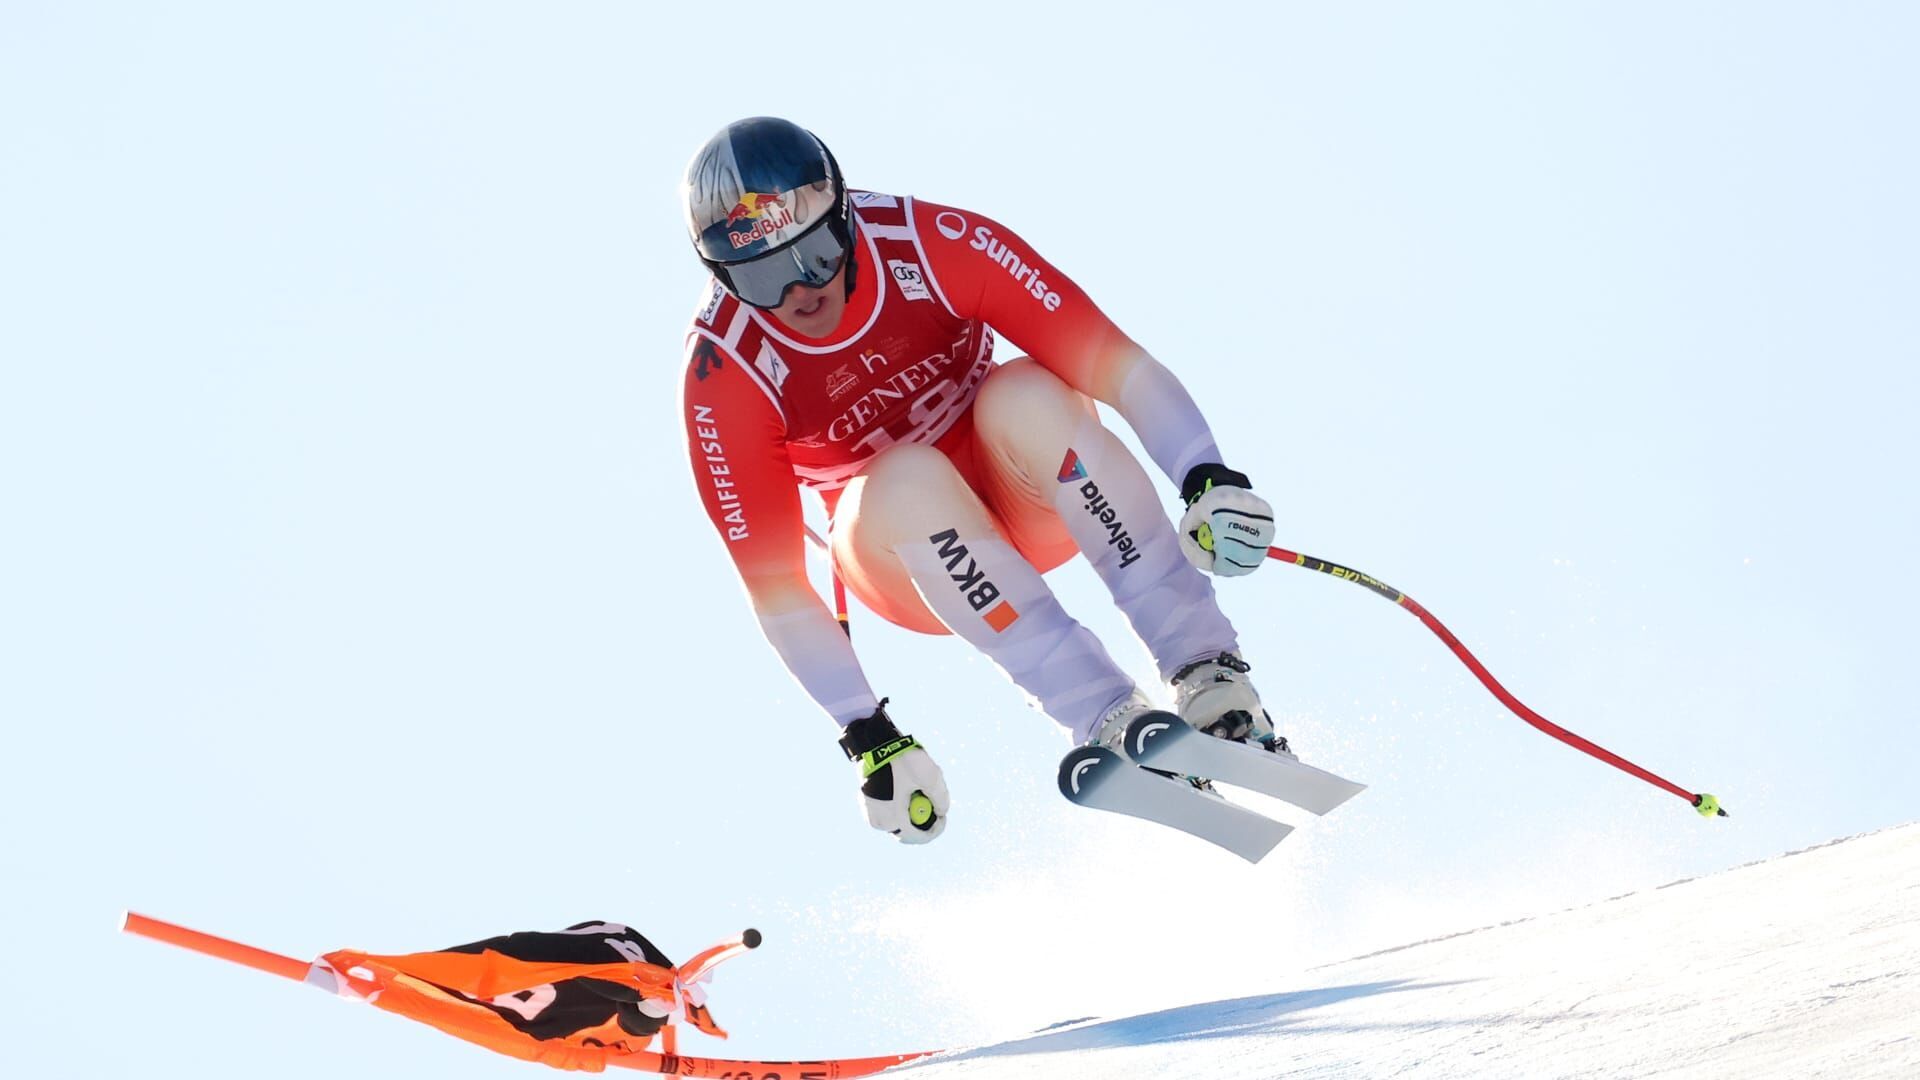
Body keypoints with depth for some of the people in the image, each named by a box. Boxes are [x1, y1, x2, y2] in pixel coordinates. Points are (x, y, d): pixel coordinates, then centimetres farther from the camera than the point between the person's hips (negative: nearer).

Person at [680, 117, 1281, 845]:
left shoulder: (936, 245, -23)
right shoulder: (724, 375, -21)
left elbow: (1114, 361, -24)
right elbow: (773, 582, -17)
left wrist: (1208, 480, -37)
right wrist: (867, 736, -19)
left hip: (1036, 502, 1)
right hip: (901, 553, 0)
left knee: (1023, 396, -33)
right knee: (906, 478, -35)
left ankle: (1204, 664, -30)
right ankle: (1109, 721, -33)